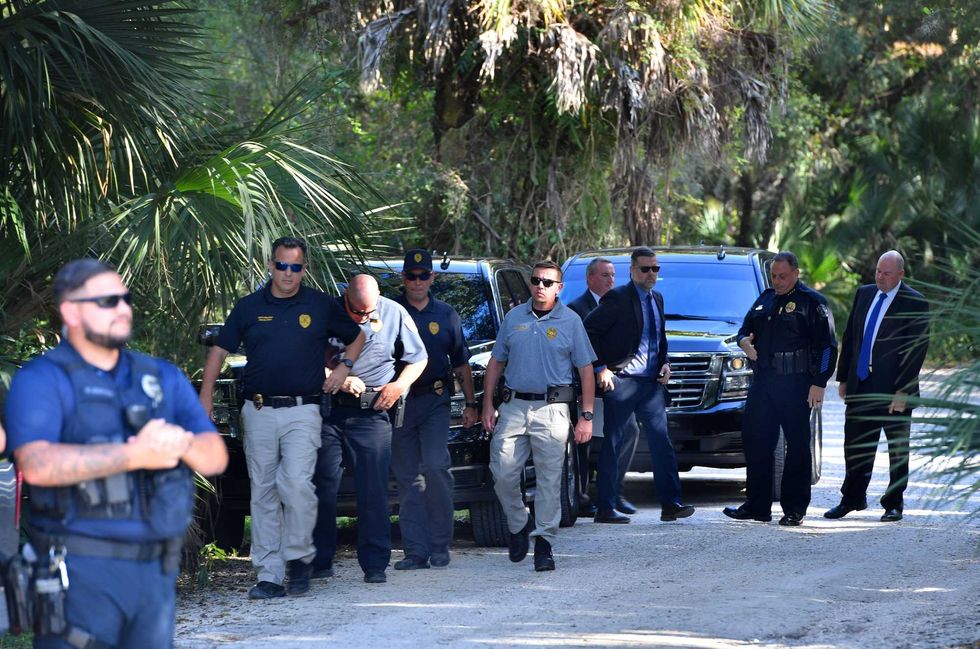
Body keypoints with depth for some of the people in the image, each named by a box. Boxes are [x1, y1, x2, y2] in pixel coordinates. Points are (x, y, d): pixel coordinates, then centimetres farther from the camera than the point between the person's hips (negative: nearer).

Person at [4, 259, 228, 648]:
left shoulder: (163, 378, 16)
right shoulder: (41, 380, -2)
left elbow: (216, 458, 9)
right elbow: (37, 465, -19)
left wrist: (183, 443, -15)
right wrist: (134, 455, -22)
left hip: (156, 571, 6)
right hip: (81, 572, -5)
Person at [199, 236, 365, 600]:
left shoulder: (321, 306, 6)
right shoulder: (249, 307, 8)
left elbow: (357, 337, 20)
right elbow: (220, 351, 11)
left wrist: (344, 369, 5)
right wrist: (206, 395, 2)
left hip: (302, 410, -2)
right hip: (258, 412, 2)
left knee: (297, 484, -18)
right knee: (263, 494, 3)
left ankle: (298, 557, 1)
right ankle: (268, 574, 5)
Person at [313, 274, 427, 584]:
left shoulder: (395, 314, 2)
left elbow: (418, 359, 11)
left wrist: (399, 385, -6)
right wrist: (338, 380, -15)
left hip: (372, 413, 0)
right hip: (328, 410, 1)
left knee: (373, 489, -6)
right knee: (322, 487, 2)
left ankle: (375, 563, -2)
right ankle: (320, 560, 10)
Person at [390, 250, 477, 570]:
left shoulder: (446, 315, 10)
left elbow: (461, 363, 16)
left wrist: (470, 403, 12)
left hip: (435, 400, 0)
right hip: (397, 402, 0)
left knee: (435, 466, -16)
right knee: (407, 478, 1)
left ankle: (440, 545, -5)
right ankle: (416, 550, 4)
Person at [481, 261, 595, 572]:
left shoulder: (570, 322, 3)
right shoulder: (514, 317, 11)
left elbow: (586, 371, 3)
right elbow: (496, 362, 16)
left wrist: (586, 416, -3)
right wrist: (487, 404, 7)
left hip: (551, 409, -2)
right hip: (513, 406, 2)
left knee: (549, 479, -2)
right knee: (503, 473, -4)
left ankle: (544, 543, 3)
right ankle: (519, 525, 19)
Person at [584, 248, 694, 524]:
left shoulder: (657, 298, 14)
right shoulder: (617, 298, -9)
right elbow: (588, 331, -10)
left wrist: (664, 363, 10)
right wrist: (600, 369, -12)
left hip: (652, 383, 6)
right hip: (621, 383, -6)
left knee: (662, 444, 1)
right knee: (612, 446, -1)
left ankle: (670, 504, 1)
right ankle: (605, 509, 3)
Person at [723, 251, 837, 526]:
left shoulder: (812, 302, -2)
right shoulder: (765, 299, 16)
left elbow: (827, 346, -6)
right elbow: (746, 328, 27)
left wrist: (819, 383, -12)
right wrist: (744, 341, 2)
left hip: (796, 384, -6)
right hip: (763, 381, 6)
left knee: (797, 445, -2)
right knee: (755, 441, 5)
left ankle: (794, 509, 3)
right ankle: (757, 506, 12)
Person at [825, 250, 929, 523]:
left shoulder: (914, 303, -9)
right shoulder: (864, 294, 8)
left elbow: (917, 350, -12)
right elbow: (849, 337, 13)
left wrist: (903, 391, -16)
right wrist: (843, 378, 10)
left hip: (894, 390, -5)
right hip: (860, 385, 5)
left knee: (898, 450, 8)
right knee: (855, 446, 8)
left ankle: (893, 504, 17)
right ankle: (853, 498, 21)